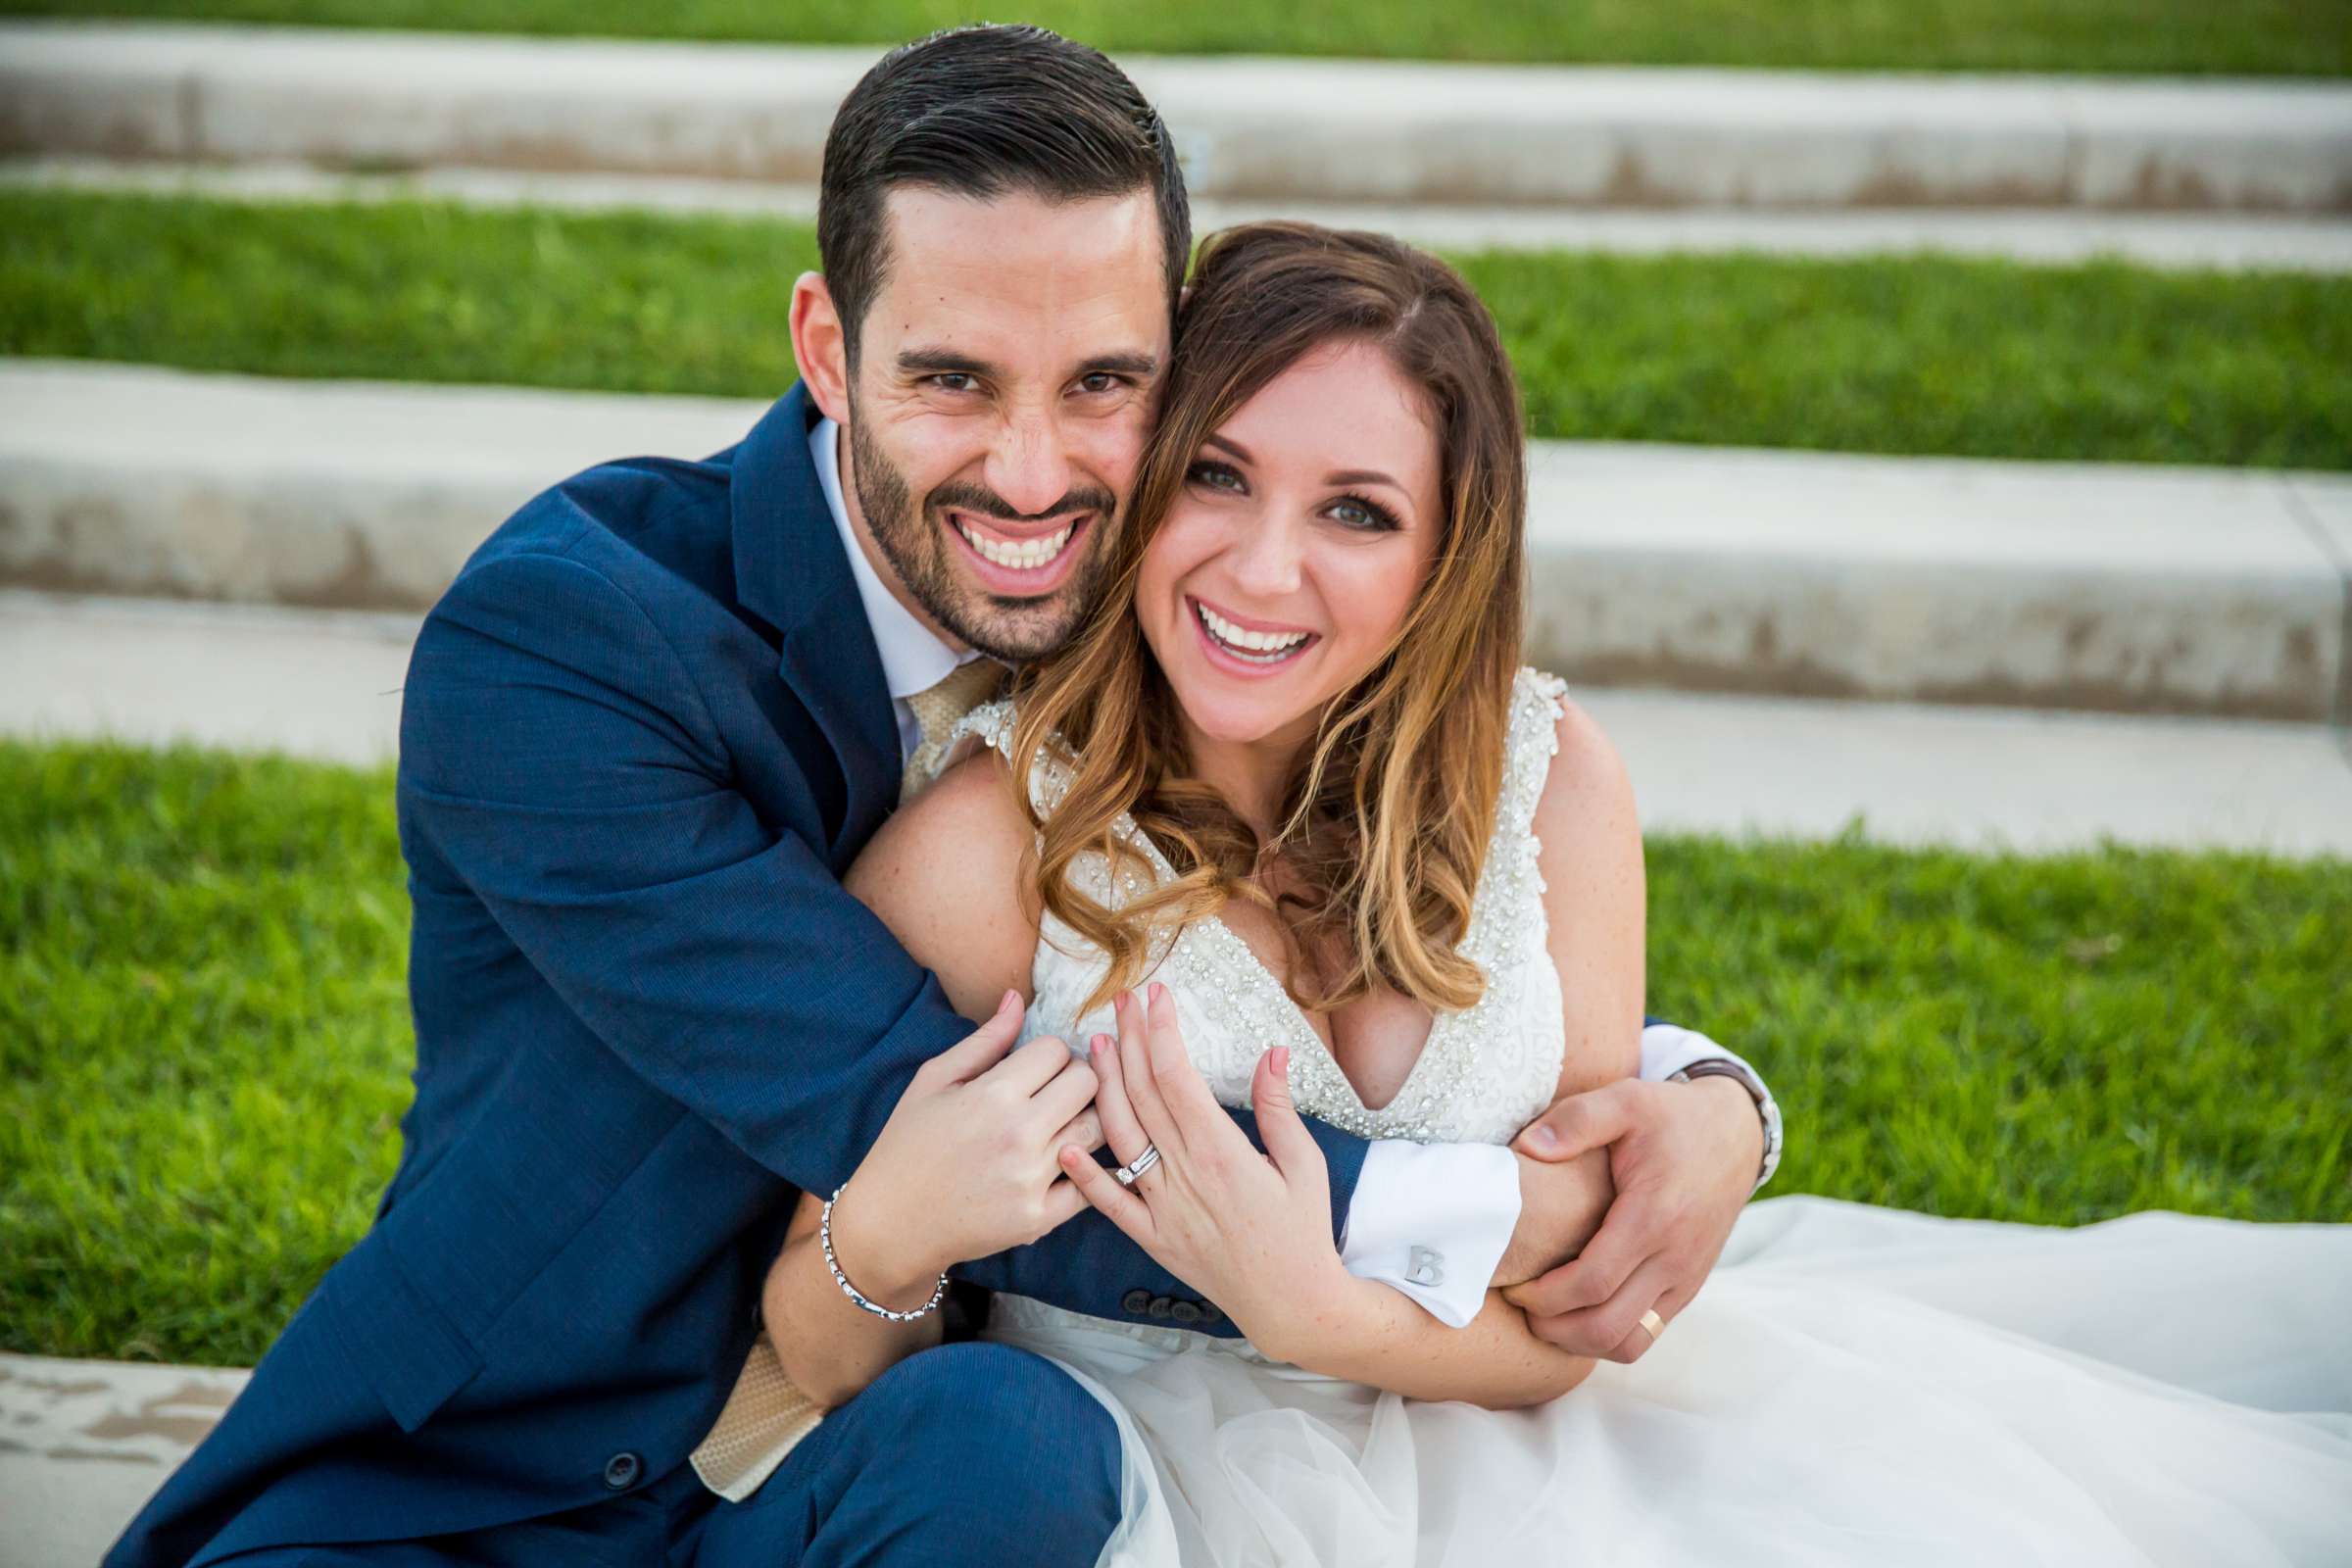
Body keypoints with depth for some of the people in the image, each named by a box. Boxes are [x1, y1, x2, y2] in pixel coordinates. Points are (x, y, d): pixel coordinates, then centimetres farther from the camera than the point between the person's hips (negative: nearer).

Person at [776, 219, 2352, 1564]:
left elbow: (1574, 1315, -7)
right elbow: (809, 1382, -9)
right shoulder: (979, 852, -17)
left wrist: (1319, 1310, -27)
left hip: (1496, 1419, 3)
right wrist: (883, 1238, -32)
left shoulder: (1549, 779, -6)